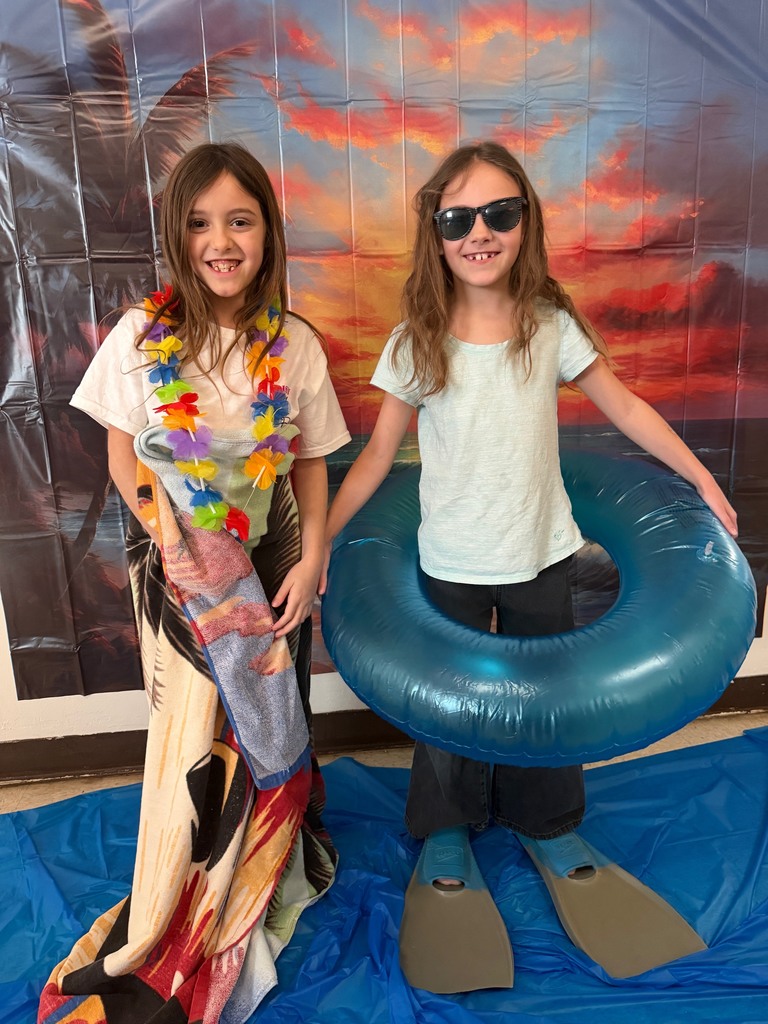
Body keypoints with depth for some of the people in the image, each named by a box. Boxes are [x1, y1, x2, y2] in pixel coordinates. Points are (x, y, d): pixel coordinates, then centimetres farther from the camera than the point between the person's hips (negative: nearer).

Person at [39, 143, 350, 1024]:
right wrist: (171, 542, -12)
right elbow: (122, 458, -2)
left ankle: (271, 870, 42)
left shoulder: (295, 345, -7)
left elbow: (311, 462, 0)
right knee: (192, 736, 6)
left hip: (272, 559, 2)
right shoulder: (141, 337, -9)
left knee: (266, 721, 15)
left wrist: (312, 559, -8)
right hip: (178, 563, -1)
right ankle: (152, 935, 29)